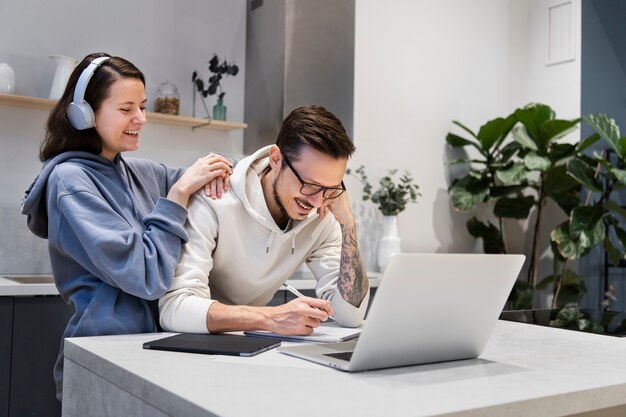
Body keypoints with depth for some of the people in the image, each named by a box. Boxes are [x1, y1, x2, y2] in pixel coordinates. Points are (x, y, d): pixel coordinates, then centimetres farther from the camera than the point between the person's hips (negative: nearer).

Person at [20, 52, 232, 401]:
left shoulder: (142, 172, 8)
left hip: (153, 344, 6)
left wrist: (215, 170, -1)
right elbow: (147, 277, -17)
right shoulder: (70, 179, -10)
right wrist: (180, 192, -13)